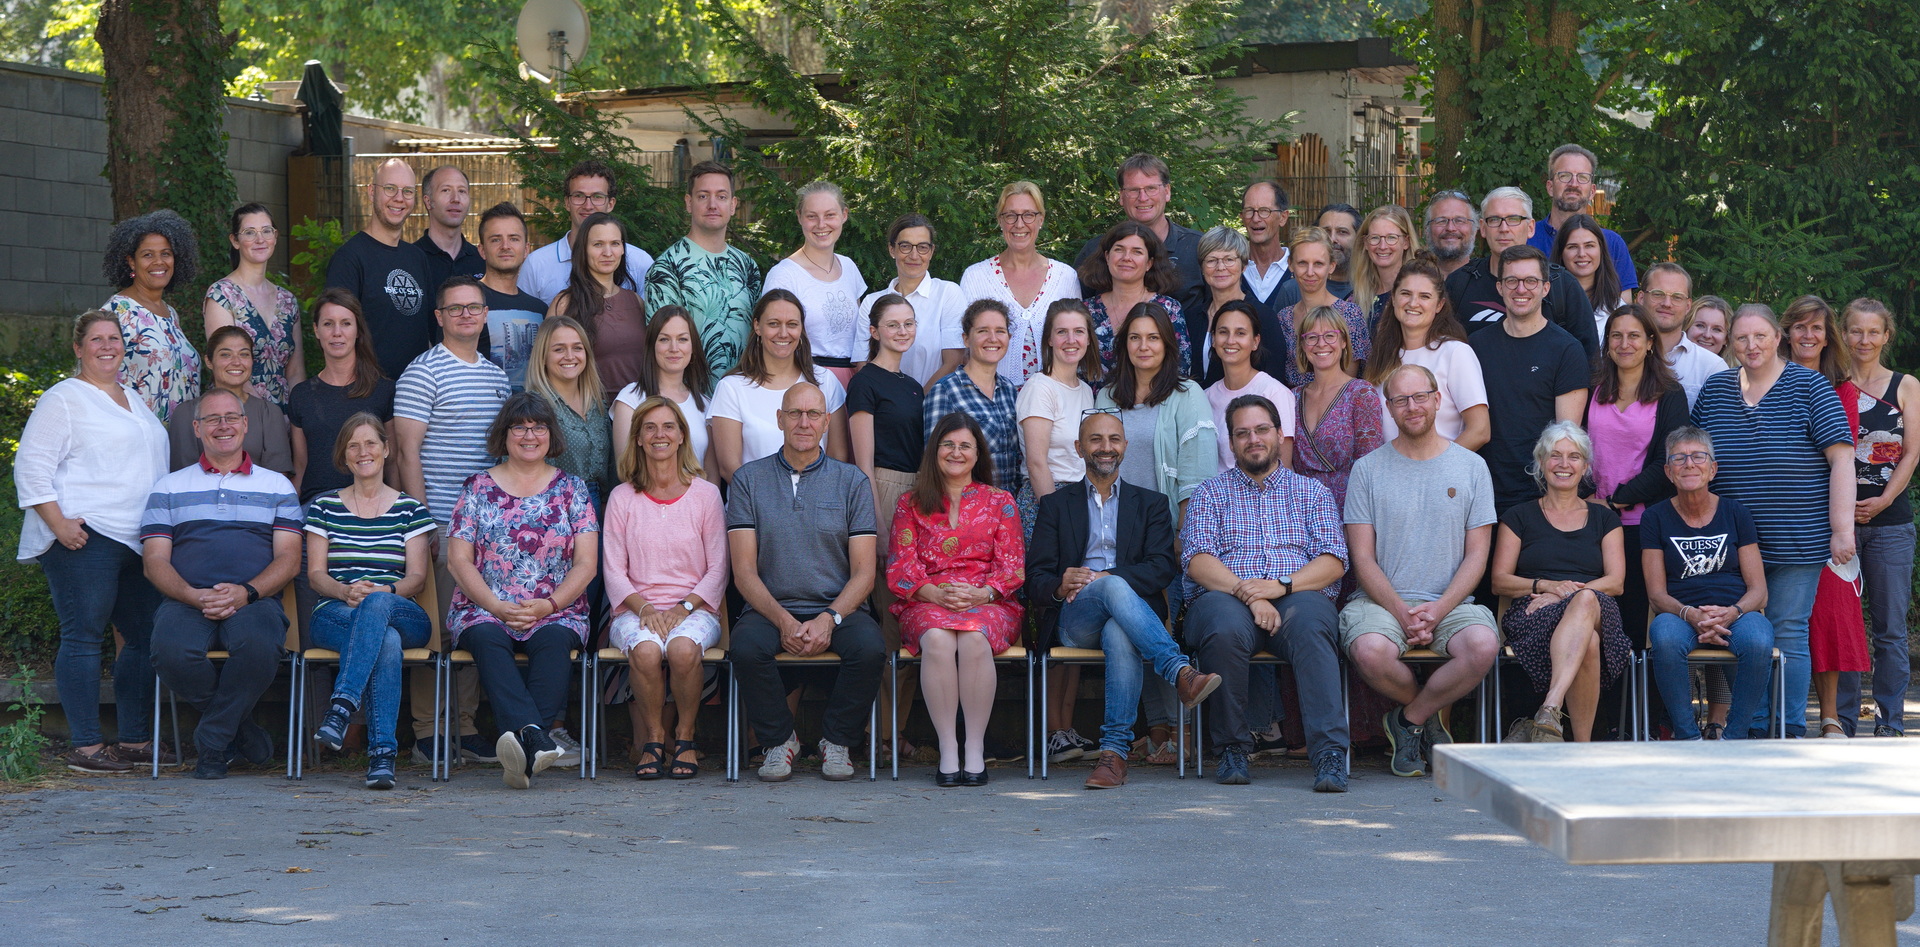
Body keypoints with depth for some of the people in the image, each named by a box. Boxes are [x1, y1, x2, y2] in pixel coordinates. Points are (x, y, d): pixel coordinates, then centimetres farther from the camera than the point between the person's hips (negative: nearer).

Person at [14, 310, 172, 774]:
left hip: (138, 542, 8)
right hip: (83, 536, -8)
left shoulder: (133, 399, 23)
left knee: (145, 638, 5)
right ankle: (85, 747, -8)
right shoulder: (63, 399, 0)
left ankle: (136, 739, 13)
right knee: (83, 638, -8)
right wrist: (59, 523, -16)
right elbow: (31, 466, -7)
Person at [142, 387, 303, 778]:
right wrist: (194, 596, -11)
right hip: (185, 600, 1)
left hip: (255, 599, -1)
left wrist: (246, 593, -12)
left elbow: (289, 558, 8)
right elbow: (155, 561, 10)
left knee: (258, 646, -38)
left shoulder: (277, 486, 19)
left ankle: (212, 742, -15)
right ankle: (240, 731, -11)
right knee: (171, 651, -35)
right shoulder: (170, 487, 20)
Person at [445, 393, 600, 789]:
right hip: (484, 610, 0)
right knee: (488, 640, -35)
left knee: (553, 641, -35)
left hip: (555, 612, 0)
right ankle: (535, 739, -55)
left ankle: (521, 746, -50)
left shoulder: (570, 489, 12)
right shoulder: (478, 488, 12)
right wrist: (497, 607, -10)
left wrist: (550, 604, -11)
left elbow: (586, 563, 5)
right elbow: (459, 560, 5)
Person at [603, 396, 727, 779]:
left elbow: (718, 568, 4)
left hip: (694, 607, 0)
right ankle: (653, 737, -11)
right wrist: (644, 607, -13)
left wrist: (684, 607, -11)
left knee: (683, 647, -36)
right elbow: (614, 571, 5)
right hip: (636, 608, 0)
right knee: (646, 649, -35)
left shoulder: (706, 494, 6)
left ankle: (684, 737, -12)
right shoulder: (622, 498, 8)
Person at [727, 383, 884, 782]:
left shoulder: (851, 481, 8)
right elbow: (744, 572, 1)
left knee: (870, 647, -31)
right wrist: (784, 621, -16)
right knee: (745, 646, -32)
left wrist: (829, 619, -16)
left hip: (838, 608, 0)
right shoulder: (748, 479, 7)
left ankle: (836, 741, -6)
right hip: (770, 608, 0)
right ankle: (779, 739, -7)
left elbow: (864, 573, 3)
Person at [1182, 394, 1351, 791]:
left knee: (1310, 623, -37)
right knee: (1225, 628, -37)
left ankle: (1329, 753, -44)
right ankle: (1232, 748, -21)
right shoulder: (1210, 493, 19)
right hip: (1226, 597, 0)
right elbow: (1197, 560, 3)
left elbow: (1333, 561, 6)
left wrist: (1279, 586, -12)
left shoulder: (1312, 492, 21)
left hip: (1296, 594, 0)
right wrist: (1247, 593, -14)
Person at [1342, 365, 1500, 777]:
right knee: (1371, 650, -35)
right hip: (1380, 600, -1)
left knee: (1483, 645, -33)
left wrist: (1436, 611, -11)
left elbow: (1476, 555, 5)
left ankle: (1409, 719, -6)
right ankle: (1430, 717, -1)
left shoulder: (1471, 466, 10)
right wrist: (1403, 613, -14)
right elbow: (1363, 558, 1)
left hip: (1450, 602, 1)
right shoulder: (1368, 469, 7)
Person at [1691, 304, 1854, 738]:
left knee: (1788, 634, -2)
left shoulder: (1809, 388, -2)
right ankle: (1745, 731, 12)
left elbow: (1841, 459, -6)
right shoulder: (1714, 390, 9)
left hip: (1796, 541, -4)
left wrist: (1842, 530, -12)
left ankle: (1789, 731, 4)